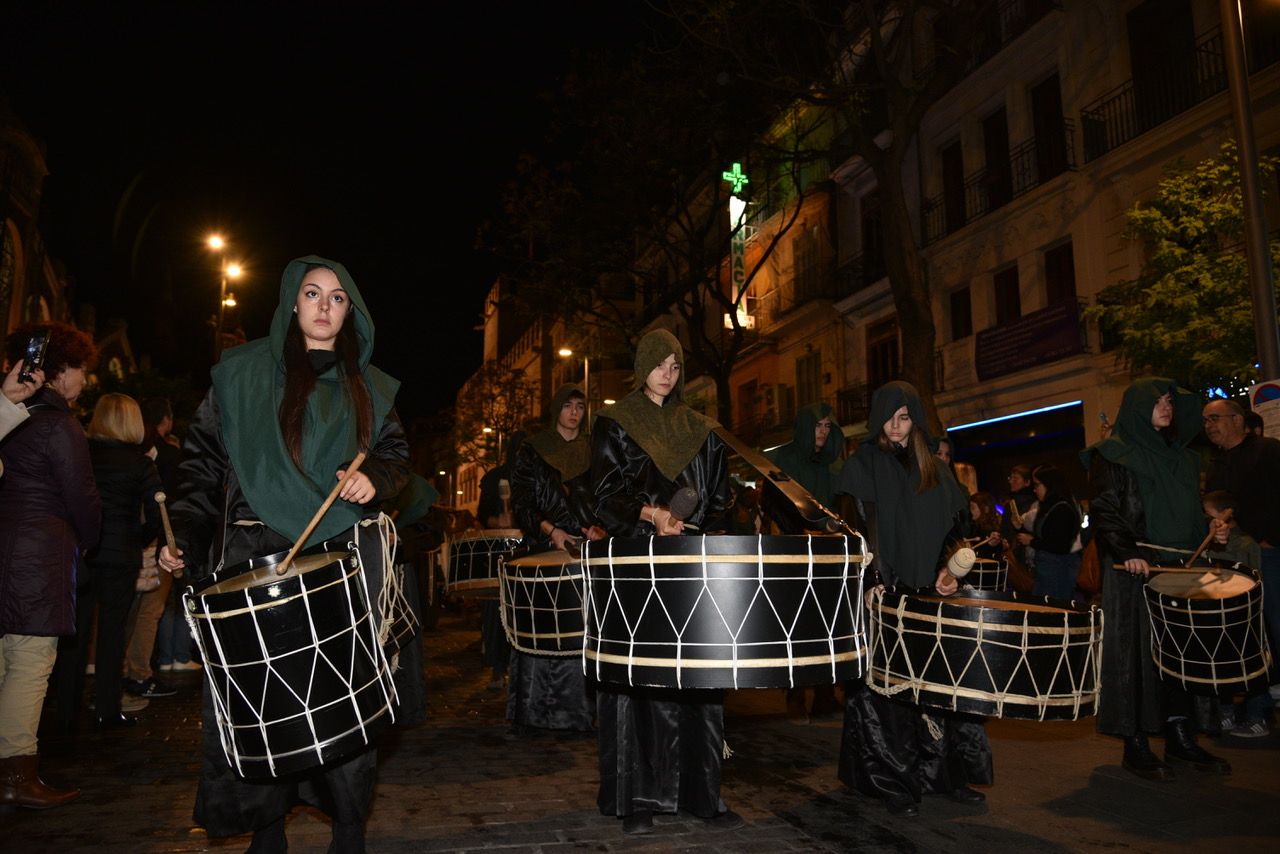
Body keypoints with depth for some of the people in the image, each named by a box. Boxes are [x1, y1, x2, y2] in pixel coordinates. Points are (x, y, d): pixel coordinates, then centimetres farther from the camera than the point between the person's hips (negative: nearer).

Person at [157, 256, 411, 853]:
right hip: (257, 556, -1)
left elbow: (396, 456, 16)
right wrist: (184, 535, -4)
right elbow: (204, 462, 7)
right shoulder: (242, 372, 8)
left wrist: (374, 479, -6)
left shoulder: (370, 387, 14)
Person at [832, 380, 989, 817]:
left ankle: (948, 773, 17)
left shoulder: (936, 470, 14)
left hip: (929, 594, 4)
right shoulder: (861, 466, 2)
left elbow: (954, 528, 14)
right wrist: (872, 580, -14)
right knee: (885, 689, -4)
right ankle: (892, 782, 6)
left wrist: (948, 571, -2)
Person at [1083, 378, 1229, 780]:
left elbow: (1192, 513, 25)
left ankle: (1179, 737, 17)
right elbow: (1102, 510, -11)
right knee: (1135, 652, -4)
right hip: (1134, 571, -6)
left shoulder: (1181, 457, 19)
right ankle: (1135, 745, 0)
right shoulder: (1113, 454, -2)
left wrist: (1206, 541, 8)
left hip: (1177, 567, 7)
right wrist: (1126, 552, -23)